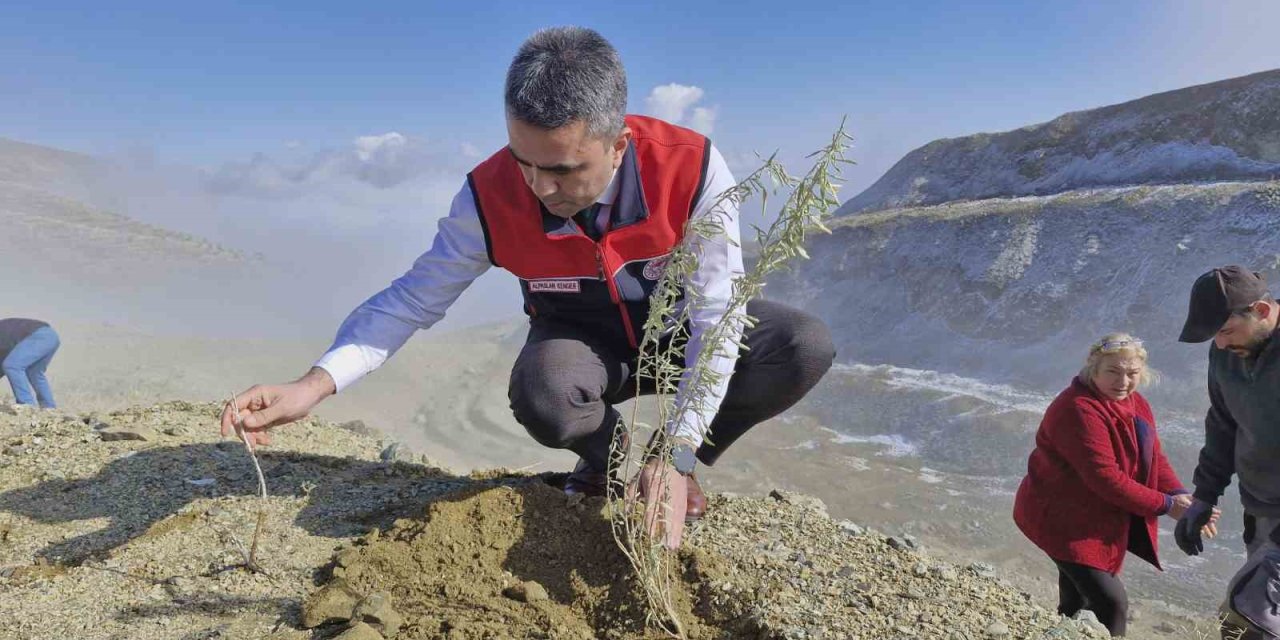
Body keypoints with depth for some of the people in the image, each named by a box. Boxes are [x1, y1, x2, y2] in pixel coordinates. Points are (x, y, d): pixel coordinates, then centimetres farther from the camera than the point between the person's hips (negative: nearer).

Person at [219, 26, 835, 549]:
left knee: (806, 346, -24)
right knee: (541, 399, -36)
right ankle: (610, 458, 2)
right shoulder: (491, 197, -25)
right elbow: (414, 298, -16)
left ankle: (673, 463, -1)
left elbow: (715, 315, -26)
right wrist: (313, 385, -30)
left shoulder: (692, 169, -29)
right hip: (581, 343, 0)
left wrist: (678, 458, -30)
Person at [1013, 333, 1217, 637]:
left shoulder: (1136, 404, 5)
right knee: (1111, 603, -14)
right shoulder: (1079, 409, -26)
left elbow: (1154, 459, 5)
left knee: (1079, 605, 22)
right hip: (1061, 518, -9)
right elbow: (1105, 477, -29)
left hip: (1095, 519, 9)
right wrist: (1166, 505, -23)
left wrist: (1181, 497, -12)